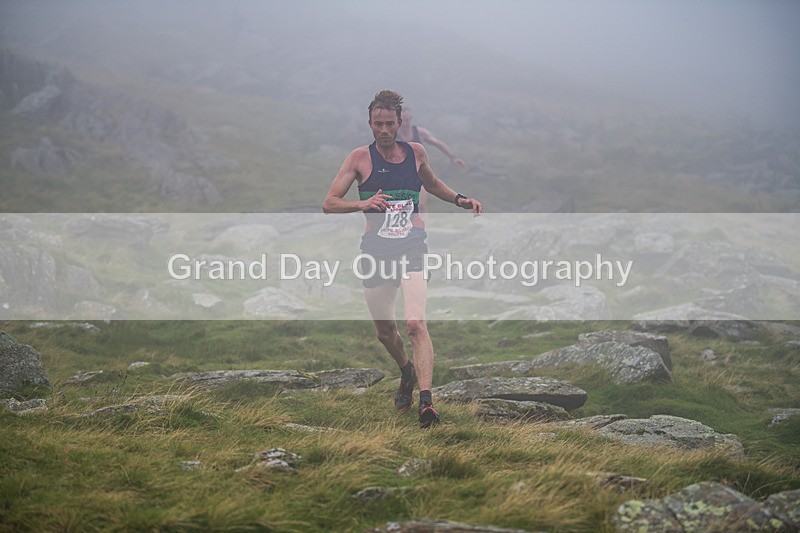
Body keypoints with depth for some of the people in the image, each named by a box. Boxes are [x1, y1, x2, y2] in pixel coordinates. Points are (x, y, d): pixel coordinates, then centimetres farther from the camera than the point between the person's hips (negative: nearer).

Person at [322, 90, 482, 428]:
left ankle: (426, 401, -27)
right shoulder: (360, 158, -1)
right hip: (376, 249, 1)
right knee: (384, 331, 12)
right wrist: (363, 203, -21)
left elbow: (431, 183, 29)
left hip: (412, 247, -1)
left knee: (415, 324, -20)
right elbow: (329, 203, -4)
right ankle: (407, 372, 44)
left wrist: (461, 200, 15)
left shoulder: (416, 152, 7)